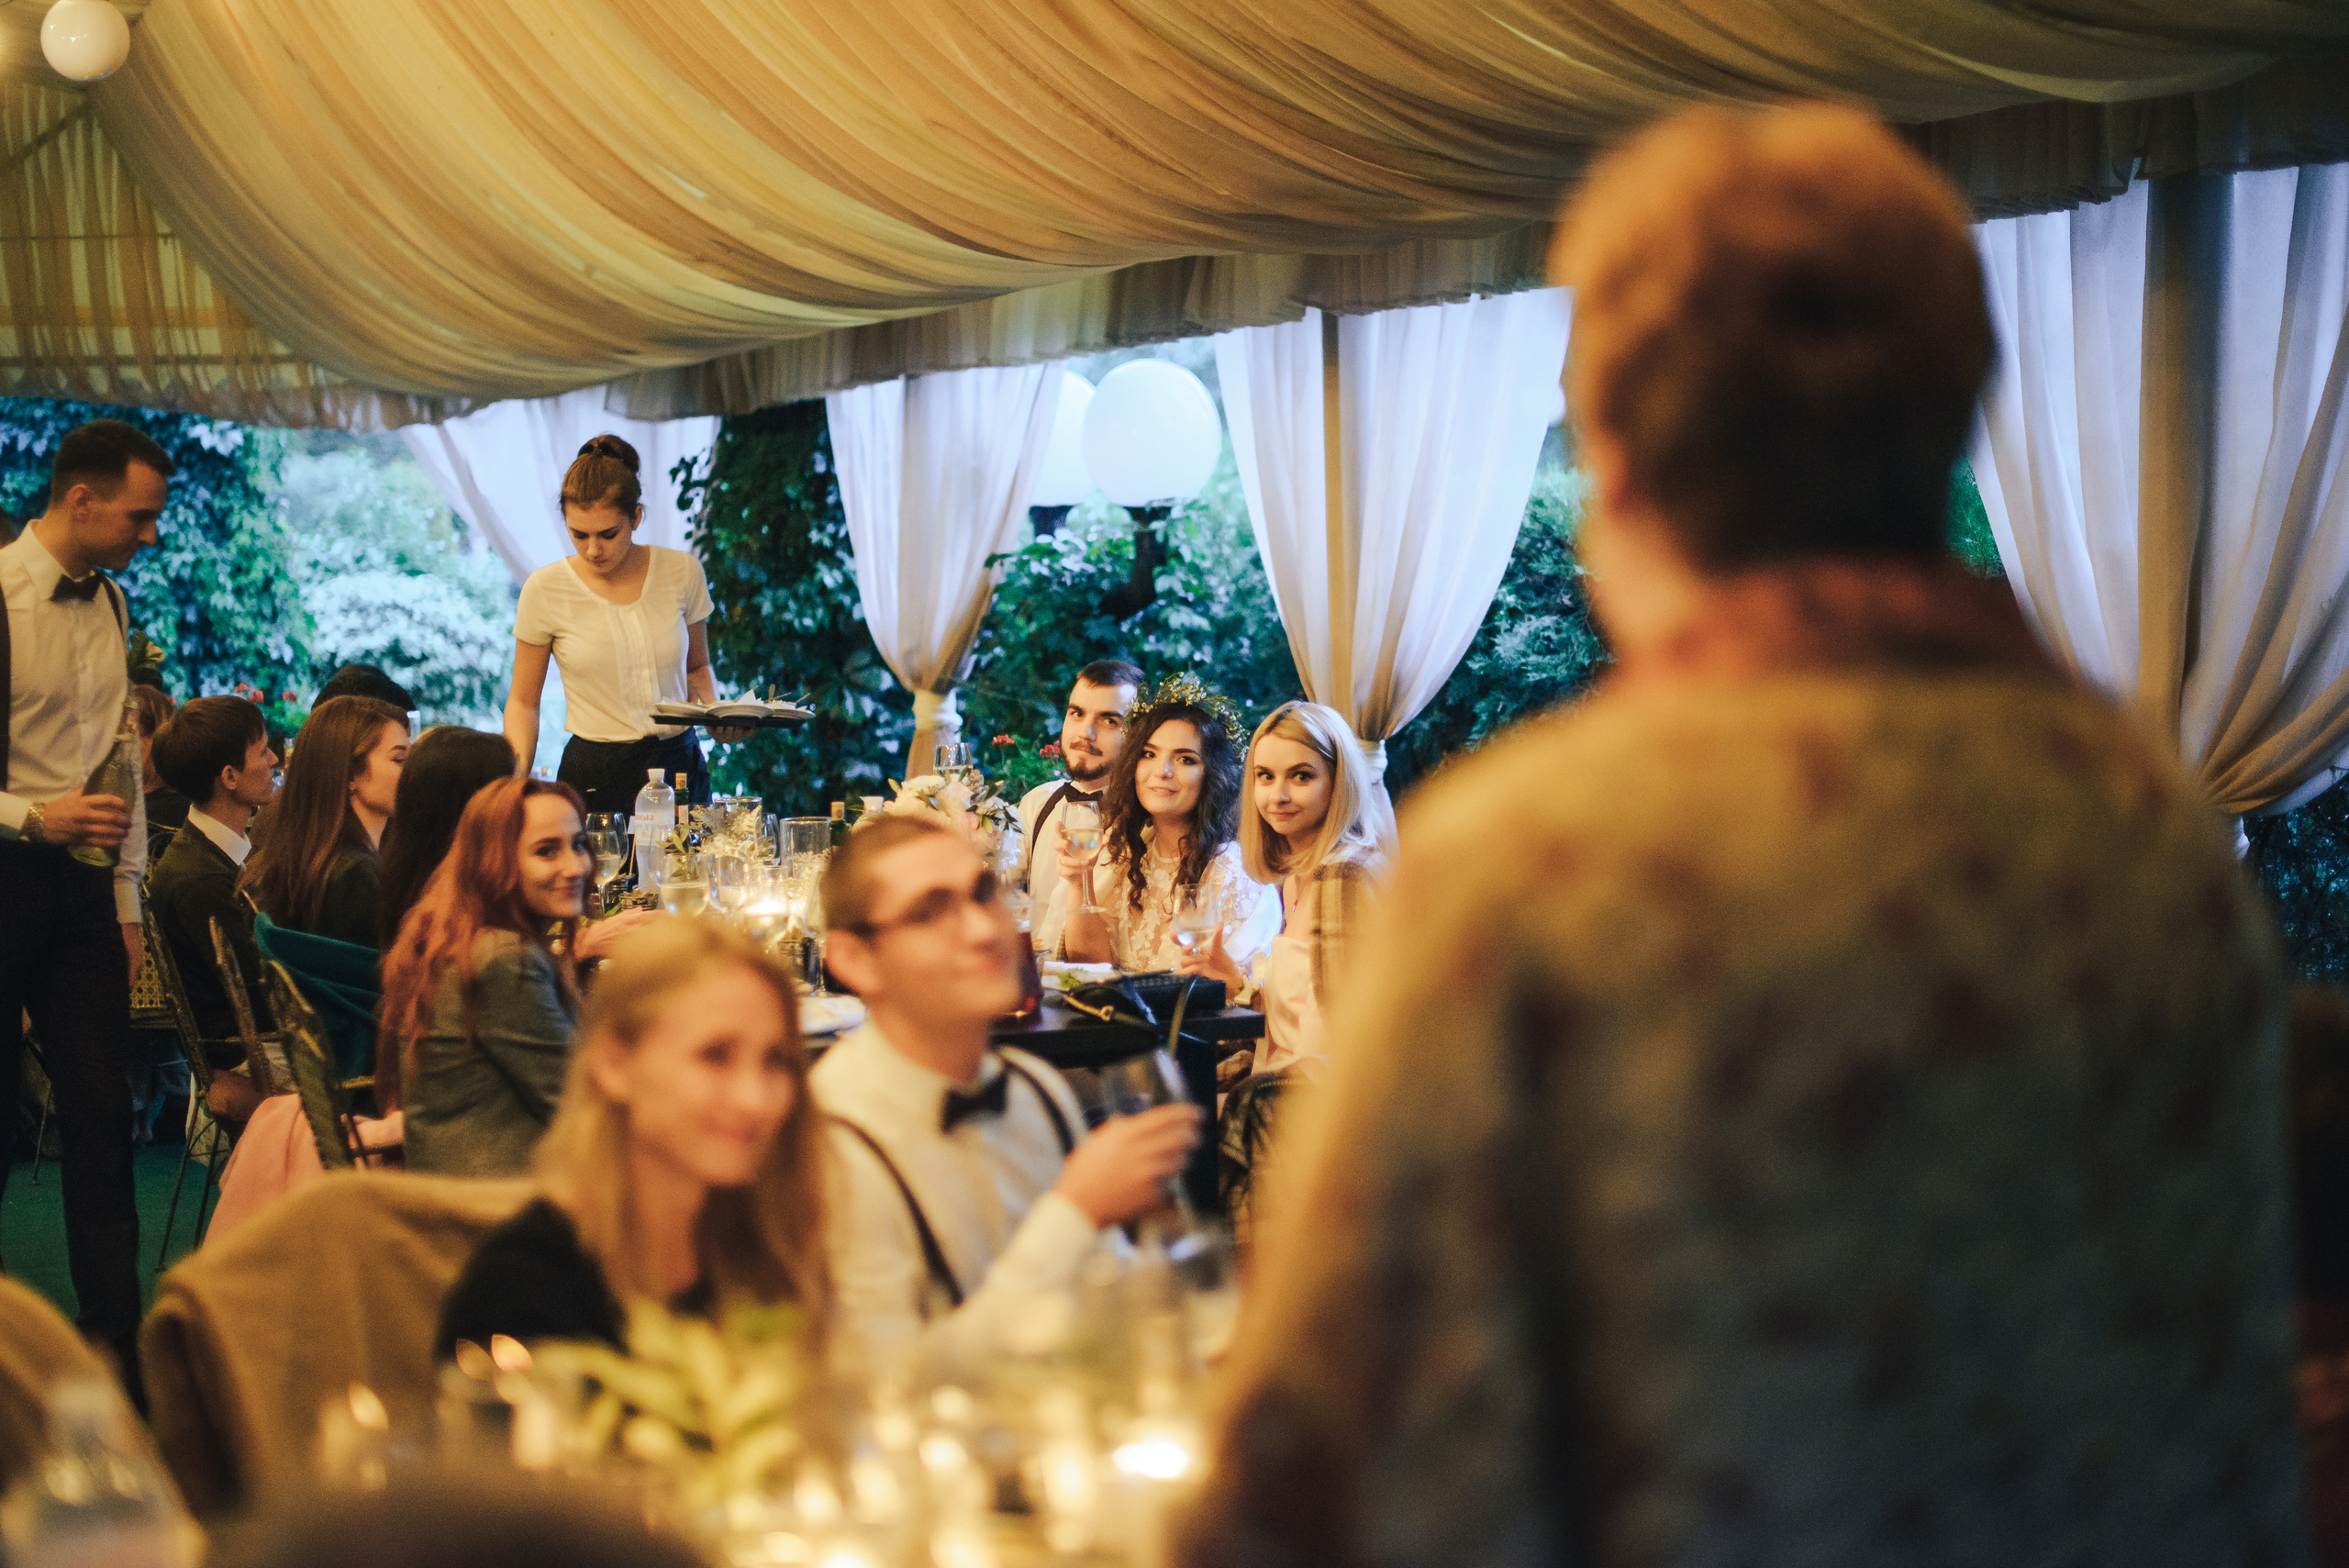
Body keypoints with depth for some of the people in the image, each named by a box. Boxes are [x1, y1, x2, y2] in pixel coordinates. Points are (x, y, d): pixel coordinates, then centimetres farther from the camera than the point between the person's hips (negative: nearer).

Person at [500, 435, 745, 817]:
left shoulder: (682, 573, 1)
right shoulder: (545, 591, -4)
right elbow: (523, 701, 4)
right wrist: (518, 782, -11)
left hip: (679, 766, 2)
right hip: (593, 777, -2)